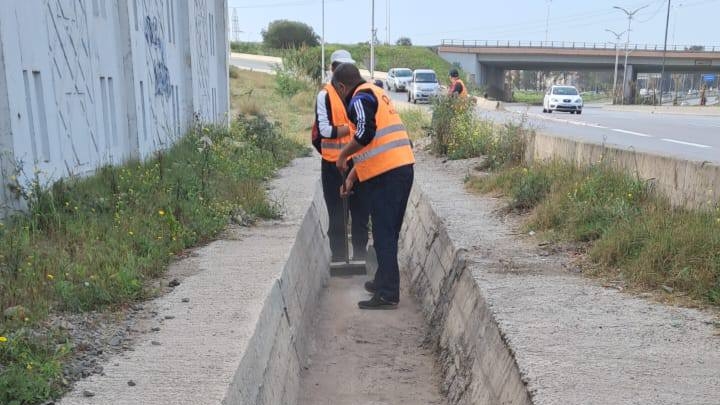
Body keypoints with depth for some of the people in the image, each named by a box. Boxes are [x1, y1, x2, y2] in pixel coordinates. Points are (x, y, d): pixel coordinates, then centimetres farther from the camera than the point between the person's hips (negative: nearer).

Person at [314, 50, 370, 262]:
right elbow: (324, 130, -12)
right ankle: (338, 257, 15)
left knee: (361, 210, 11)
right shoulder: (325, 94, -3)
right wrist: (351, 128, -18)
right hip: (334, 163, -4)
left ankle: (360, 253, 24)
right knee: (337, 214, 4)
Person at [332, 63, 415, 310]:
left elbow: (365, 134, -24)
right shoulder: (376, 93, 23)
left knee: (383, 234, -4)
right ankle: (384, 282, 31)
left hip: (385, 175, -9)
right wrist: (351, 178, 27)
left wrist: (343, 155, -7)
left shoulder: (360, 98, -7)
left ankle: (387, 295, 0)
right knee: (390, 232, 18)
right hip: (403, 168, 9)